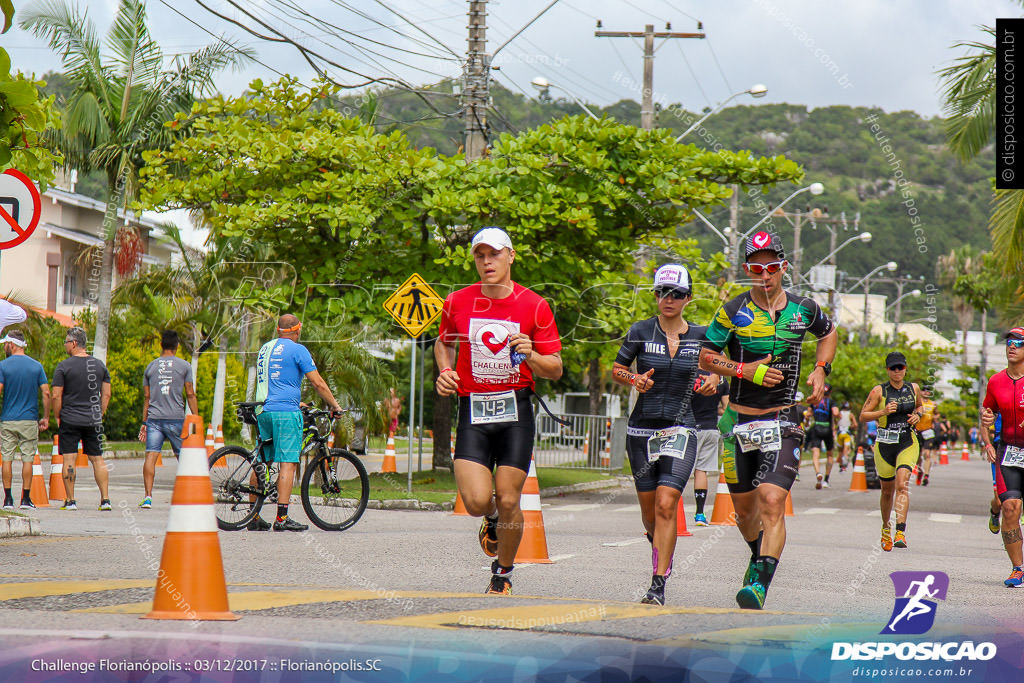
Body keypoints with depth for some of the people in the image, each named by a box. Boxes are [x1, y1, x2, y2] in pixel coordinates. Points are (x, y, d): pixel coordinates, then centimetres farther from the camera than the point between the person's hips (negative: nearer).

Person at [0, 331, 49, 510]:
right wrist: (46, 418, 5)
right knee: (27, 459, 4)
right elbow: (46, 393, -2)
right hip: (29, 420, 1)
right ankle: (26, 499, 3)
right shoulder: (37, 366, 3)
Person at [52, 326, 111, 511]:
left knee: (69, 459, 0)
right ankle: (105, 500, 3)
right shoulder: (100, 365, 6)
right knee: (97, 459, 7)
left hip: (69, 420, -4)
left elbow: (56, 396, -9)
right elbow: (106, 395, 7)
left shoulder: (63, 366, -7)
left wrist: (57, 417, 3)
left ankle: (70, 501, -2)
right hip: (93, 420, 4)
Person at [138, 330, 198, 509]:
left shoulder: (151, 366, 9)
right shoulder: (184, 366, 2)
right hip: (176, 418, -1)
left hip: (154, 418, 1)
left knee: (151, 456, -5)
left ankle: (148, 496, -17)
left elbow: (146, 397, 11)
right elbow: (190, 395, 0)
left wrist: (144, 423, 15)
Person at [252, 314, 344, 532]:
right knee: (288, 463, -8)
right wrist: (335, 406, 5)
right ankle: (282, 518, -15)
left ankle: (254, 518, 9)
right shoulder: (297, 350, -4)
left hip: (263, 411, 7)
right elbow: (318, 383, -6)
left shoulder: (265, 349, 18)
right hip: (285, 412, -7)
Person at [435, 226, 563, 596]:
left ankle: (504, 572, 22)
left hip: (515, 412, -1)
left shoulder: (534, 305, -2)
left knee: (508, 500, -2)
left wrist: (530, 356, -19)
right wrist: (445, 371, 3)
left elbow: (555, 369, 2)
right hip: (473, 413, 1)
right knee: (476, 501, -13)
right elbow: (444, 342, 23)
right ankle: (492, 518, 25)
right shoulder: (457, 302, 3)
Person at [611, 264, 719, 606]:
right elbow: (616, 370, 8)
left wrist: (712, 380, -2)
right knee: (650, 510, 9)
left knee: (666, 503, -16)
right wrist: (634, 379, -13)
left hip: (681, 430, -1)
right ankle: (660, 545, 44)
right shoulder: (641, 332, -1)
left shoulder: (699, 335, 2)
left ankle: (658, 585, -16)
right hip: (642, 429, 1)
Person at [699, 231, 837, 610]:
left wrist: (820, 369, 6)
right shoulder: (732, 312, -4)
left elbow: (828, 334, 23)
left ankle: (759, 585, -23)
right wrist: (747, 371, -13)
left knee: (772, 503, -19)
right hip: (740, 419, 1)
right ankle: (760, 557, 44)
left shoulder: (803, 309, 1)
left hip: (783, 421, -1)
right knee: (745, 508, 13)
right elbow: (706, 357, 2)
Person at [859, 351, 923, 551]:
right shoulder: (879, 391, -3)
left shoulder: (913, 388, 5)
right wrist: (883, 412, -18)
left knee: (902, 484, -20)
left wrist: (917, 415, 3)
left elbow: (919, 405, 25)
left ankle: (900, 532, -29)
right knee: (887, 490, 11)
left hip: (908, 443, 0)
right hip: (884, 444, 0)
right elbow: (863, 415, -2)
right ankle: (885, 527, 38)